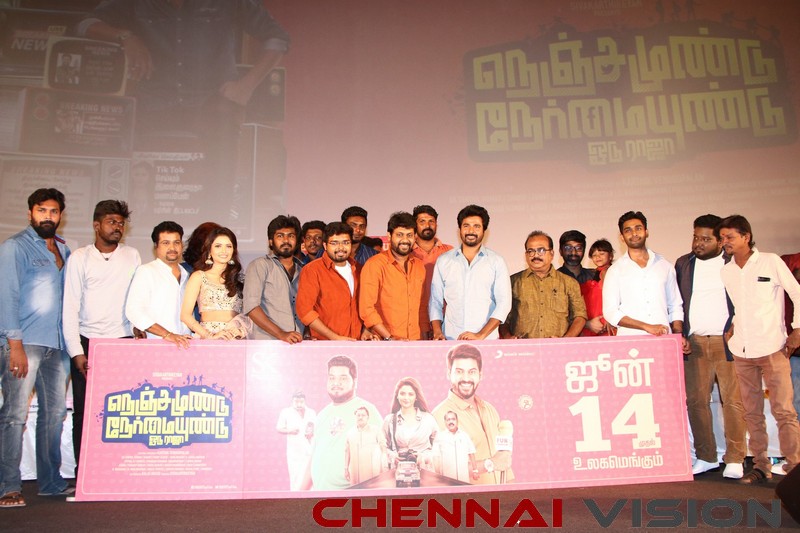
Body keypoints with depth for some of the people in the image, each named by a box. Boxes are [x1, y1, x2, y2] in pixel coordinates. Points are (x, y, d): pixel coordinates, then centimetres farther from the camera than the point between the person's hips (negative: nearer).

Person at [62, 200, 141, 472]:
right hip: (87, 342, -1)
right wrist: (76, 351, -6)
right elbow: (70, 307, 0)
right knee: (84, 413, 1)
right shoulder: (79, 258, 3)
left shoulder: (132, 256, 9)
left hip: (123, 341, 1)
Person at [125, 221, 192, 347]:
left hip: (183, 345, 4)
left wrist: (194, 338, 7)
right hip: (156, 345, -4)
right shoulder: (146, 271, 2)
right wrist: (167, 334, -15)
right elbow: (133, 311, -9)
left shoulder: (186, 275, 19)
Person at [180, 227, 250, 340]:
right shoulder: (199, 277, 8)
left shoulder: (238, 278, 17)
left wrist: (243, 330, -7)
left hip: (236, 338, 2)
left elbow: (247, 313, 13)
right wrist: (210, 336, -11)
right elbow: (185, 315, 1)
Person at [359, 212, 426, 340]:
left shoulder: (419, 266, 11)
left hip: (416, 339, 5)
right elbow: (366, 308, -12)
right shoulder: (375, 265, -8)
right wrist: (390, 338, -14)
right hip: (384, 344, -5)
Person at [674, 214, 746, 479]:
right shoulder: (683, 264, 12)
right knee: (696, 401, 4)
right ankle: (705, 457, 15)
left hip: (727, 343, -3)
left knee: (733, 401, -1)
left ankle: (734, 460, 9)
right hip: (694, 343, 3)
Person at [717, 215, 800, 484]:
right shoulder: (726, 271, 9)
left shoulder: (771, 262, -2)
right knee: (752, 413, 8)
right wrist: (731, 328, 8)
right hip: (741, 351, 4)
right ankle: (760, 465, 16)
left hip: (772, 348, -4)